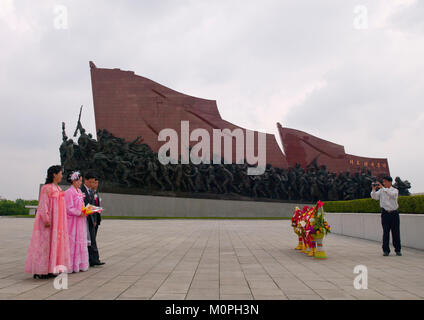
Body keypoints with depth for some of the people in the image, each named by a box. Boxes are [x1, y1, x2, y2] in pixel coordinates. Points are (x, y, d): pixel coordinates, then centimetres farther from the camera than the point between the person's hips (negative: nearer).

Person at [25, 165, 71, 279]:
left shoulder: (58, 188, 13)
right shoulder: (46, 188, -12)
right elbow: (43, 205, -16)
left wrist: (61, 222, 17)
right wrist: (46, 220, -20)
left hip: (57, 222, 8)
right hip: (48, 222, -8)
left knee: (55, 243, 9)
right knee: (44, 244, -4)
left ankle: (49, 270, 16)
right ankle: (39, 271, 3)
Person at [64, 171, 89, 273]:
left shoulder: (79, 191, 13)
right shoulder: (69, 192, -13)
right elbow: (69, 209, -16)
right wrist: (80, 213, -18)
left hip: (80, 221, 9)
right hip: (73, 221, -9)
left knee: (81, 242, 11)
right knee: (72, 242, -4)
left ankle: (79, 264, 18)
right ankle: (71, 266, 2)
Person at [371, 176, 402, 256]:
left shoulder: (395, 190, 3)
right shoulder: (381, 191, 9)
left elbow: (391, 194, -19)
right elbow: (374, 197, -1)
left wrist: (382, 188, -23)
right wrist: (374, 189, -16)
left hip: (394, 213, -1)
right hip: (385, 213, 1)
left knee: (396, 232, 3)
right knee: (386, 232, -2)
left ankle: (397, 250, 14)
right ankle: (386, 250, 3)